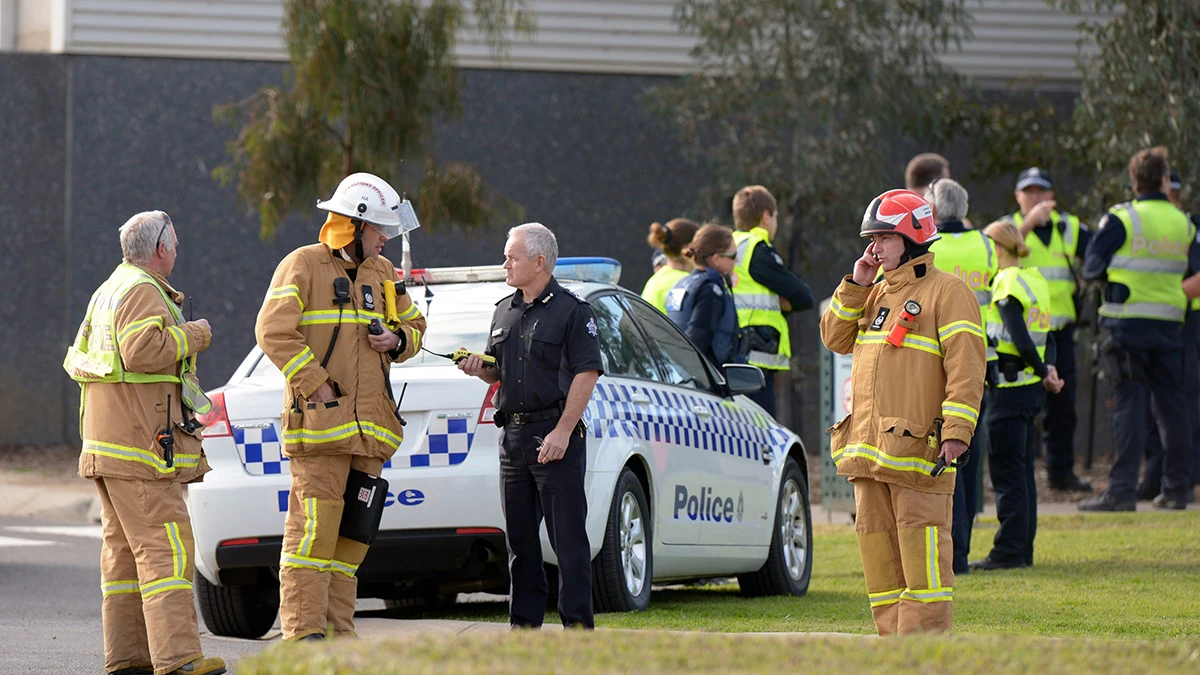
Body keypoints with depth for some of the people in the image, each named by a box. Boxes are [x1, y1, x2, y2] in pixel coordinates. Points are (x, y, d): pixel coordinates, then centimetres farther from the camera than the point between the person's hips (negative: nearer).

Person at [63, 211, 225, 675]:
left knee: (125, 550, 9)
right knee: (166, 548, -14)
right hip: (139, 443, -11)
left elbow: (78, 359, 25)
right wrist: (193, 336, -14)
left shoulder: (108, 292, 20)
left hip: (105, 443, 11)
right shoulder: (143, 293, -12)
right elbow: (142, 351, -26)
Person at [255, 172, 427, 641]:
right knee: (313, 526, -11)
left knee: (354, 531, 7)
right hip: (318, 422, -7)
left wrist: (398, 341, 5)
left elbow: (414, 326, 29)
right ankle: (302, 630, -11)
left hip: (369, 426, 7)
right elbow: (274, 332, -12)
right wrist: (316, 385, -16)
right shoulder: (303, 265, -3)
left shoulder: (382, 273, 18)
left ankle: (338, 630, 12)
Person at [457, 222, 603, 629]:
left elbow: (586, 374, -11)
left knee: (567, 537, -7)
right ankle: (524, 622, 14)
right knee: (519, 537, 8)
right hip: (513, 435, 7)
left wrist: (563, 431, -18)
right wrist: (479, 369, 1)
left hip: (555, 435, -7)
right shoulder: (504, 312, 17)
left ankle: (577, 623, -6)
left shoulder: (572, 311, -4)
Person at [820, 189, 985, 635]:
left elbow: (966, 365, -11)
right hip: (870, 448, 8)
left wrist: (957, 431, -20)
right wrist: (855, 286, 7)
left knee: (922, 557, -9)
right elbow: (835, 339, 18)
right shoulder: (876, 294, 21)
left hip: (917, 451, -8)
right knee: (879, 557, 9)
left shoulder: (946, 291, -4)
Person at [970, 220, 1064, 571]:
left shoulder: (1006, 285, -15)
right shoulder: (1036, 281, 13)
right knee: (1023, 467, 13)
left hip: (1009, 387, -9)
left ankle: (1009, 550, -4)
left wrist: (1042, 371, -8)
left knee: (1006, 467, -4)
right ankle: (1024, 548, 17)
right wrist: (1048, 369, 0)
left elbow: (1021, 340, -22)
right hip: (1031, 389, 9)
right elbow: (1047, 338, 13)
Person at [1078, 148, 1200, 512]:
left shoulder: (1121, 219, -7)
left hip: (1127, 323, -4)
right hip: (1168, 325, 4)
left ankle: (1122, 490, -11)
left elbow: (1092, 268, -5)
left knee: (1129, 404, -6)